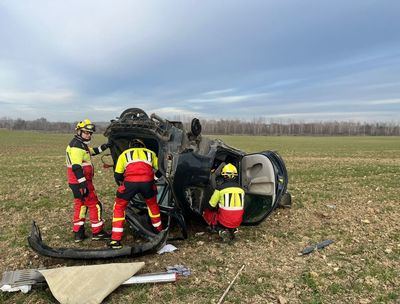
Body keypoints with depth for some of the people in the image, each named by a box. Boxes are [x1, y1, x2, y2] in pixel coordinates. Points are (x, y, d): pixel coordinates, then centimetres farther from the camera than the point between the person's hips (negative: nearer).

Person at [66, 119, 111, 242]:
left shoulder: (81, 144, 15)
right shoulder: (77, 146, -17)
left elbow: (92, 151, 28)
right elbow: (76, 167, -26)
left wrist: (103, 147, 11)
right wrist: (83, 184, -29)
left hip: (75, 182, 10)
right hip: (81, 182, -10)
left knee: (80, 204, 16)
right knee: (94, 205, -1)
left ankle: (78, 233, 23)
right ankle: (97, 232, 8)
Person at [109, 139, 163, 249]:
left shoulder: (124, 154, 28)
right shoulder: (150, 153, 31)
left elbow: (117, 175, 23)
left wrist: (122, 185, 41)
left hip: (130, 181, -1)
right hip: (147, 181, 2)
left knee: (119, 207, 18)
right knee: (152, 204, 29)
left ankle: (115, 240, 13)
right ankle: (159, 230, 41)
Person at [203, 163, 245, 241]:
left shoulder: (220, 188, -10)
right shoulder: (241, 189, 3)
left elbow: (211, 205, -1)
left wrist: (218, 207, 23)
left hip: (224, 221, -4)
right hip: (238, 222, 4)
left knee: (206, 212, 19)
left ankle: (220, 229, -1)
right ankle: (233, 229, 11)